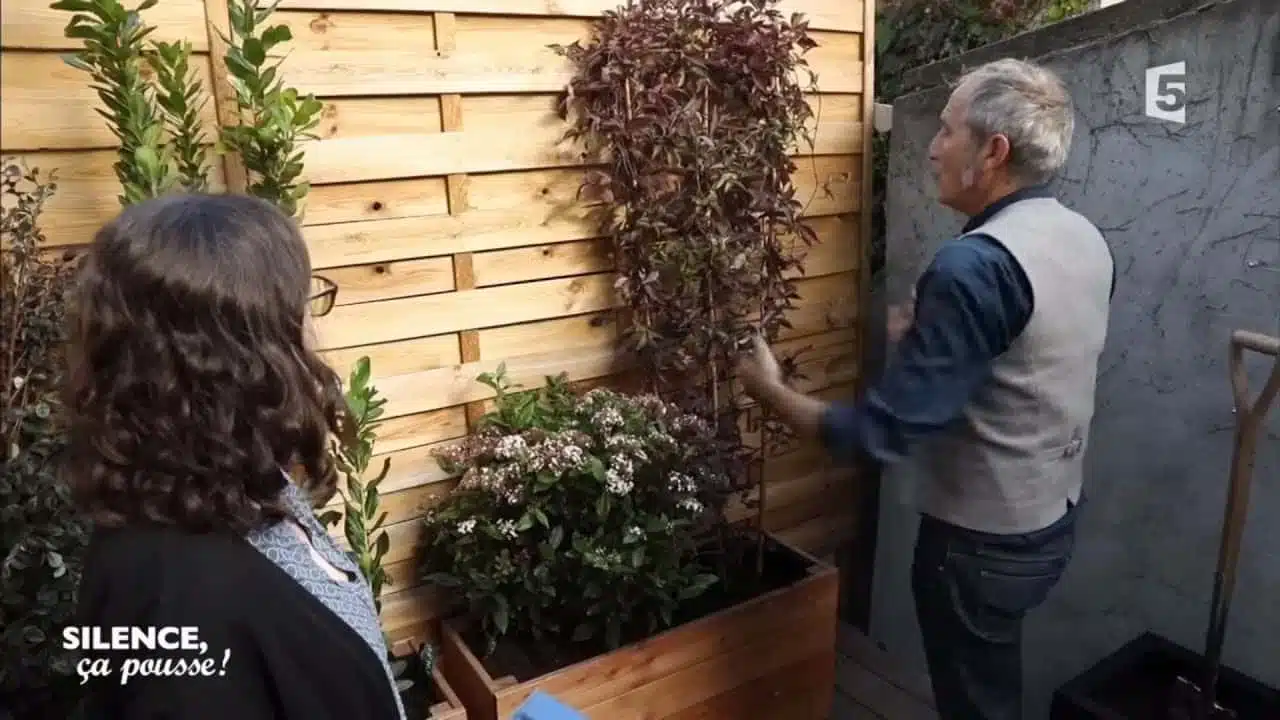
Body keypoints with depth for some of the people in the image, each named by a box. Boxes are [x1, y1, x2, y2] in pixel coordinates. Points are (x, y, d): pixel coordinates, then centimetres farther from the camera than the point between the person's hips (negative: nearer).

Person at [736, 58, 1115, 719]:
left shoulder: (974, 265, -29)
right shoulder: (1086, 239, 0)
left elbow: (882, 433, -29)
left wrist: (772, 392, -15)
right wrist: (929, 337, 14)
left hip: (983, 540, -8)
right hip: (1055, 517, 8)